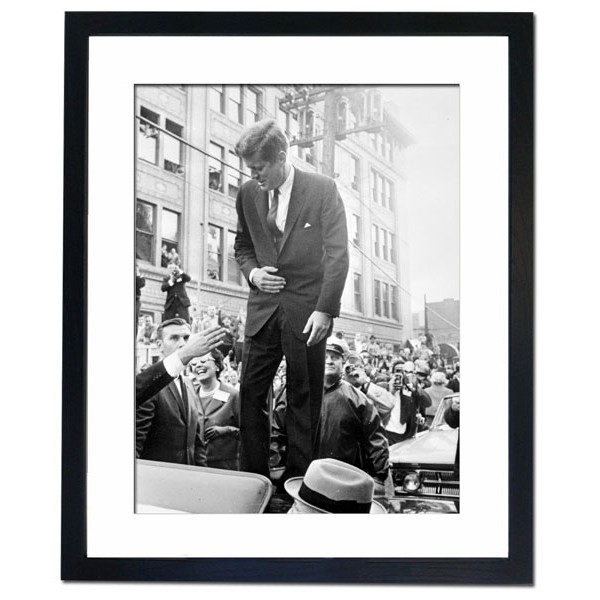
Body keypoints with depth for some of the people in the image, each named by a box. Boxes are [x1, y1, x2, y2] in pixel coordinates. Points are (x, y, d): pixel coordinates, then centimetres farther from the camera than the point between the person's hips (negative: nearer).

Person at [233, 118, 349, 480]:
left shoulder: (323, 189, -6)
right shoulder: (248, 194, 6)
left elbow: (338, 253, -8)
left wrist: (325, 309, -16)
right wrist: (252, 272, -2)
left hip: (307, 312, -3)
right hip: (263, 309, 4)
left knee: (304, 399, 3)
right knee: (250, 393, 0)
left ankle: (298, 480, 14)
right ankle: (255, 478, 12)